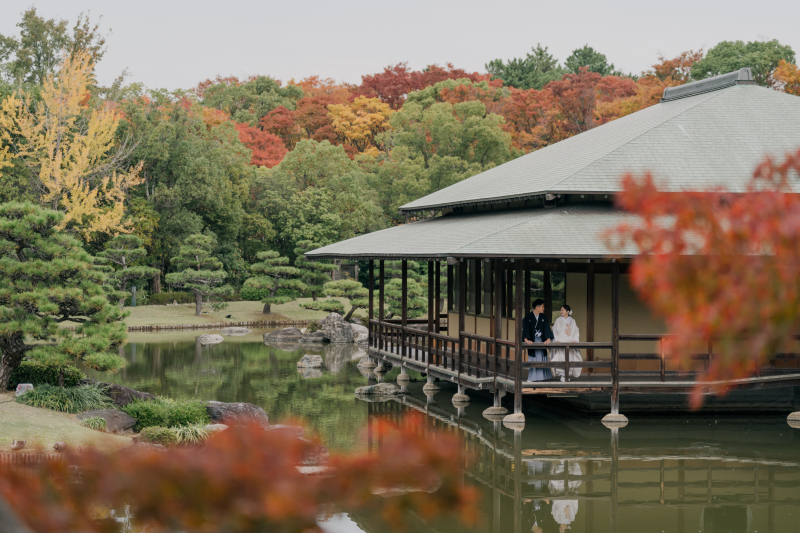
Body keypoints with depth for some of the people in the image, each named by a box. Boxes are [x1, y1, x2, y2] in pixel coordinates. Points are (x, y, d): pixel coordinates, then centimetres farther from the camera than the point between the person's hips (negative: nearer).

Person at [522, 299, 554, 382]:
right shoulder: (528, 317, -3)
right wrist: (526, 339, -25)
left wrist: (548, 339, -17)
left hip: (541, 341, 3)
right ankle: (531, 377, 4)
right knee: (532, 359, -2)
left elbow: (547, 328, -2)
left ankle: (541, 377, 4)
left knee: (541, 358, -1)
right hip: (532, 341, -3)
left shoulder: (543, 317, 6)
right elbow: (525, 328, -11)